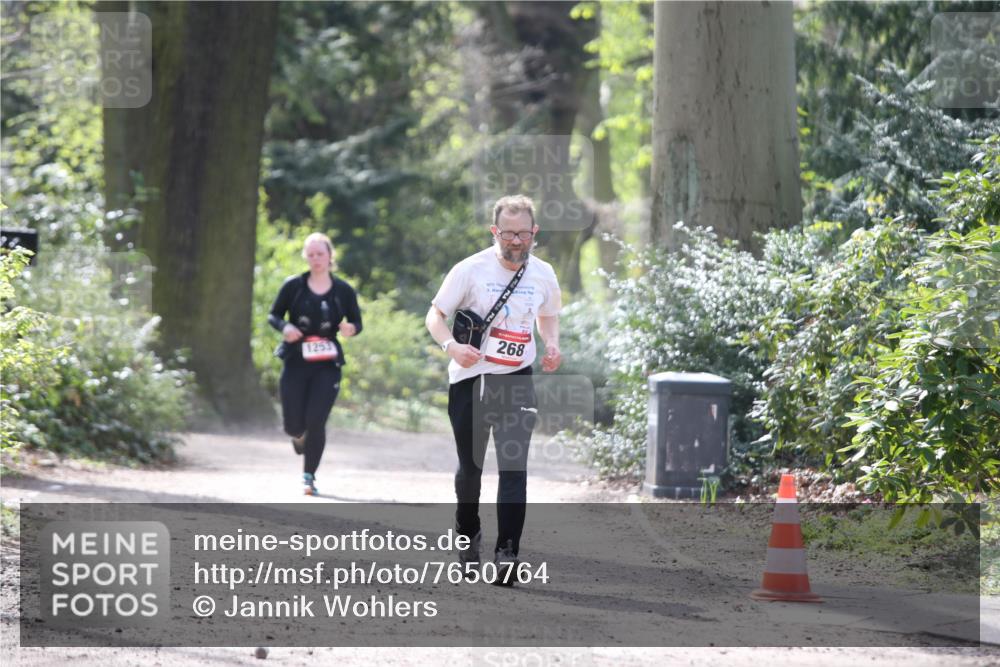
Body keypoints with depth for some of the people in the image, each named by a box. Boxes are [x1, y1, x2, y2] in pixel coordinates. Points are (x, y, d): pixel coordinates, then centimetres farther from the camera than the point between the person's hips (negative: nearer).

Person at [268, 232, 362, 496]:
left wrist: (350, 329, -15)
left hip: (327, 366, 0)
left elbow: (357, 322, 9)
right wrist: (284, 327, -16)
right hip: (296, 363, 0)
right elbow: (273, 315, 6)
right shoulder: (294, 286, -1)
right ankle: (298, 435, 40)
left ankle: (309, 477, 4)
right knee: (293, 425, 1)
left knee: (316, 422, -9)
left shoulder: (343, 291, 0)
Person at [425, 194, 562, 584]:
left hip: (516, 379, 1)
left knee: (514, 467, -14)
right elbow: (435, 314, -5)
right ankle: (468, 532, 37)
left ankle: (507, 552, -19)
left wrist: (552, 346, 1)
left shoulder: (543, 275, 2)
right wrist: (451, 346, -25)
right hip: (469, 379, -1)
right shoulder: (470, 270, -9)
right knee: (470, 467, 10)